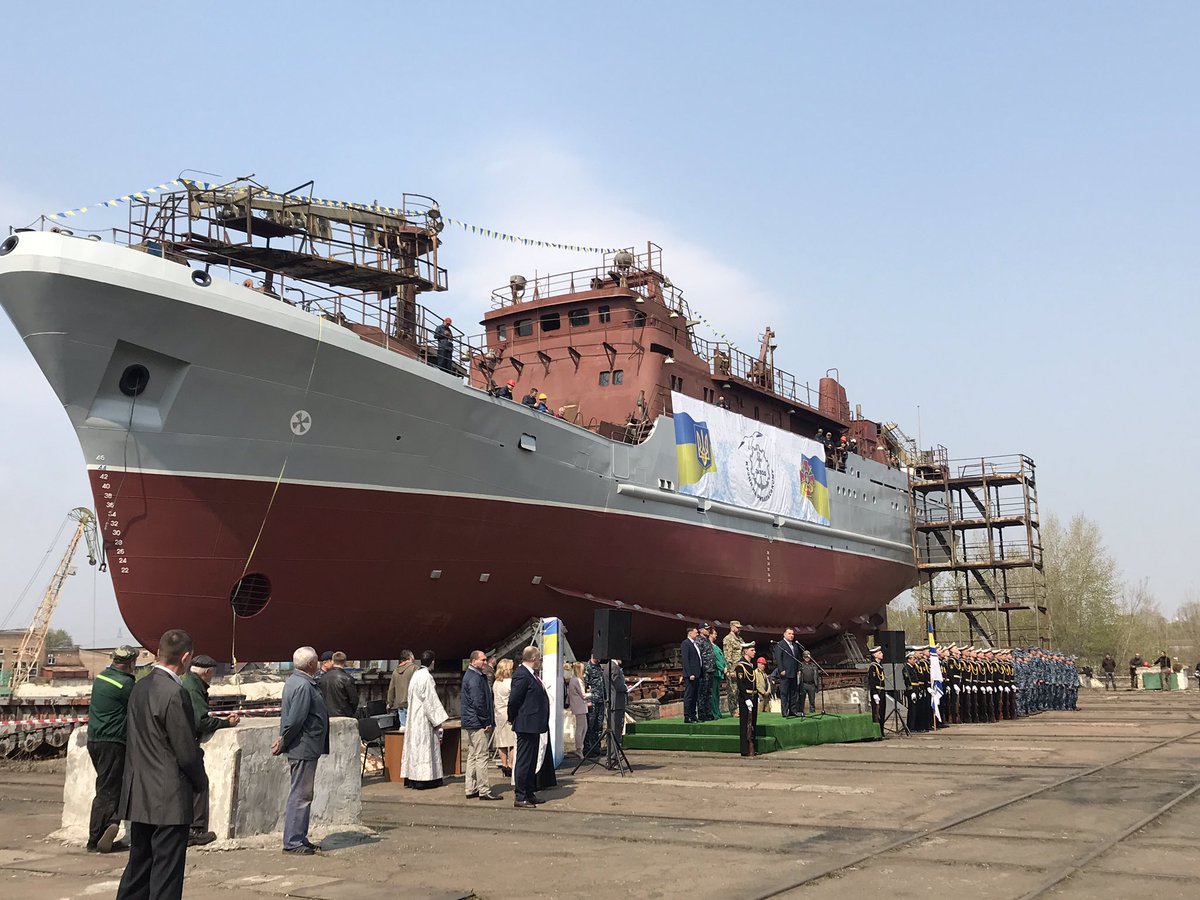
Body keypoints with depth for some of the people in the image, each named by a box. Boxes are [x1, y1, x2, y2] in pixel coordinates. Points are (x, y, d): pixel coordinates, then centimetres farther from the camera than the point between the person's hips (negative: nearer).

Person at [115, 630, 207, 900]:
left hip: (138, 796, 8)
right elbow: (187, 752, -17)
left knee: (138, 865, 18)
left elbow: (134, 740, 13)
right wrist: (201, 781, 1)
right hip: (168, 799, -8)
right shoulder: (174, 693, -19)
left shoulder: (139, 688, 6)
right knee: (166, 877, 0)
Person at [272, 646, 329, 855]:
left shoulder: (295, 681, 13)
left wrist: (284, 741, 15)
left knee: (302, 794, 16)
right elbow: (295, 720, -23)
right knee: (300, 795, -4)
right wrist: (283, 743, -12)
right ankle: (292, 842, 3)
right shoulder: (304, 686, -21)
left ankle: (299, 838, 24)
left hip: (304, 749, 11)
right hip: (304, 748, -11)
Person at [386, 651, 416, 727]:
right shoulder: (414, 668, -6)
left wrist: (390, 703, 23)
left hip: (399, 704, 6)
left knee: (403, 725, 10)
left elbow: (391, 689, 16)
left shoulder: (396, 671, 13)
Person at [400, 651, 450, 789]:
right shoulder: (426, 677, -16)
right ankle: (422, 780, -4)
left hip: (414, 717, 9)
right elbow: (430, 700, -17)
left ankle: (410, 778, 12)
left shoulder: (416, 674, 11)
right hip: (424, 718, -9)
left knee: (414, 746, 10)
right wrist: (437, 720, -12)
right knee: (424, 747, -5)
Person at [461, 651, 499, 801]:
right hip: (477, 723, -11)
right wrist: (487, 722, -14)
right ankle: (484, 791, -4)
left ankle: (471, 789, 19)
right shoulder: (474, 678, -17)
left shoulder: (470, 675, 17)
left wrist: (490, 721, 18)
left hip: (470, 724, 11)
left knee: (472, 756, 13)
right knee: (481, 756, -7)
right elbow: (478, 703, -21)